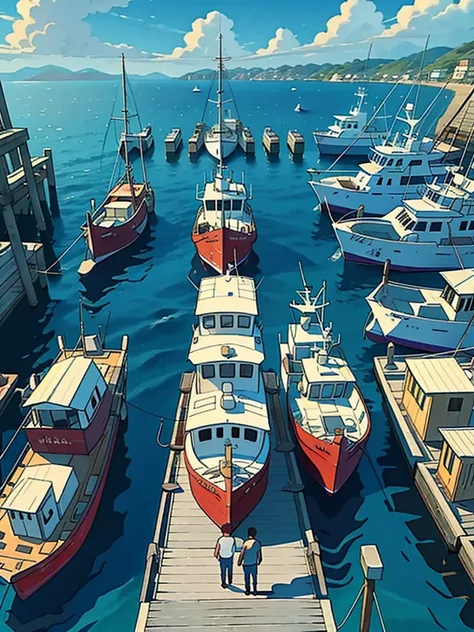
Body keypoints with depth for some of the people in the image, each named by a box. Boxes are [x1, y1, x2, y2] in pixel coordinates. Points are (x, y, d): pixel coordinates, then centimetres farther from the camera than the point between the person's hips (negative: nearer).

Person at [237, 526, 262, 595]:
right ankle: (255, 591, 24)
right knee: (254, 578, 18)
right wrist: (259, 562, 20)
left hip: (246, 564, -3)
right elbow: (260, 555, 4)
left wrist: (239, 562, -2)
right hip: (254, 564, 3)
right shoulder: (258, 543, -7)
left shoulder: (246, 543, -21)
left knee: (247, 578, 13)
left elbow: (242, 554, -15)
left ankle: (248, 591, 25)